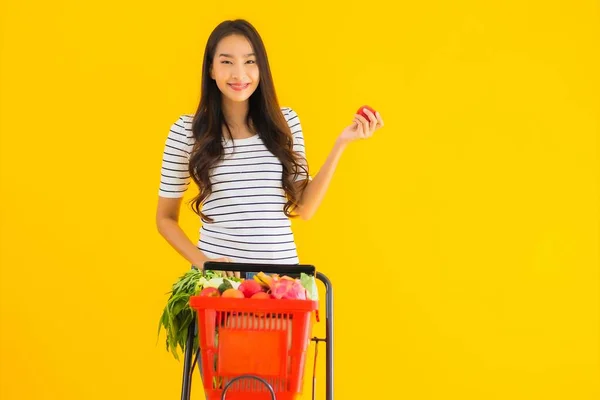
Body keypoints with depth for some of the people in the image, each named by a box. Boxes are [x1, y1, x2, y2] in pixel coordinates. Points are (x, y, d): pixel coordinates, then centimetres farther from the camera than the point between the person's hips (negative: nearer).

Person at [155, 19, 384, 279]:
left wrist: (340, 144, -5)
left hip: (280, 270, 2)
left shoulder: (285, 121, 1)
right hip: (217, 273, -1)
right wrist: (202, 262, -11)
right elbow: (165, 218, 3)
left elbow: (304, 208, 0)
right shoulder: (186, 130, -4)